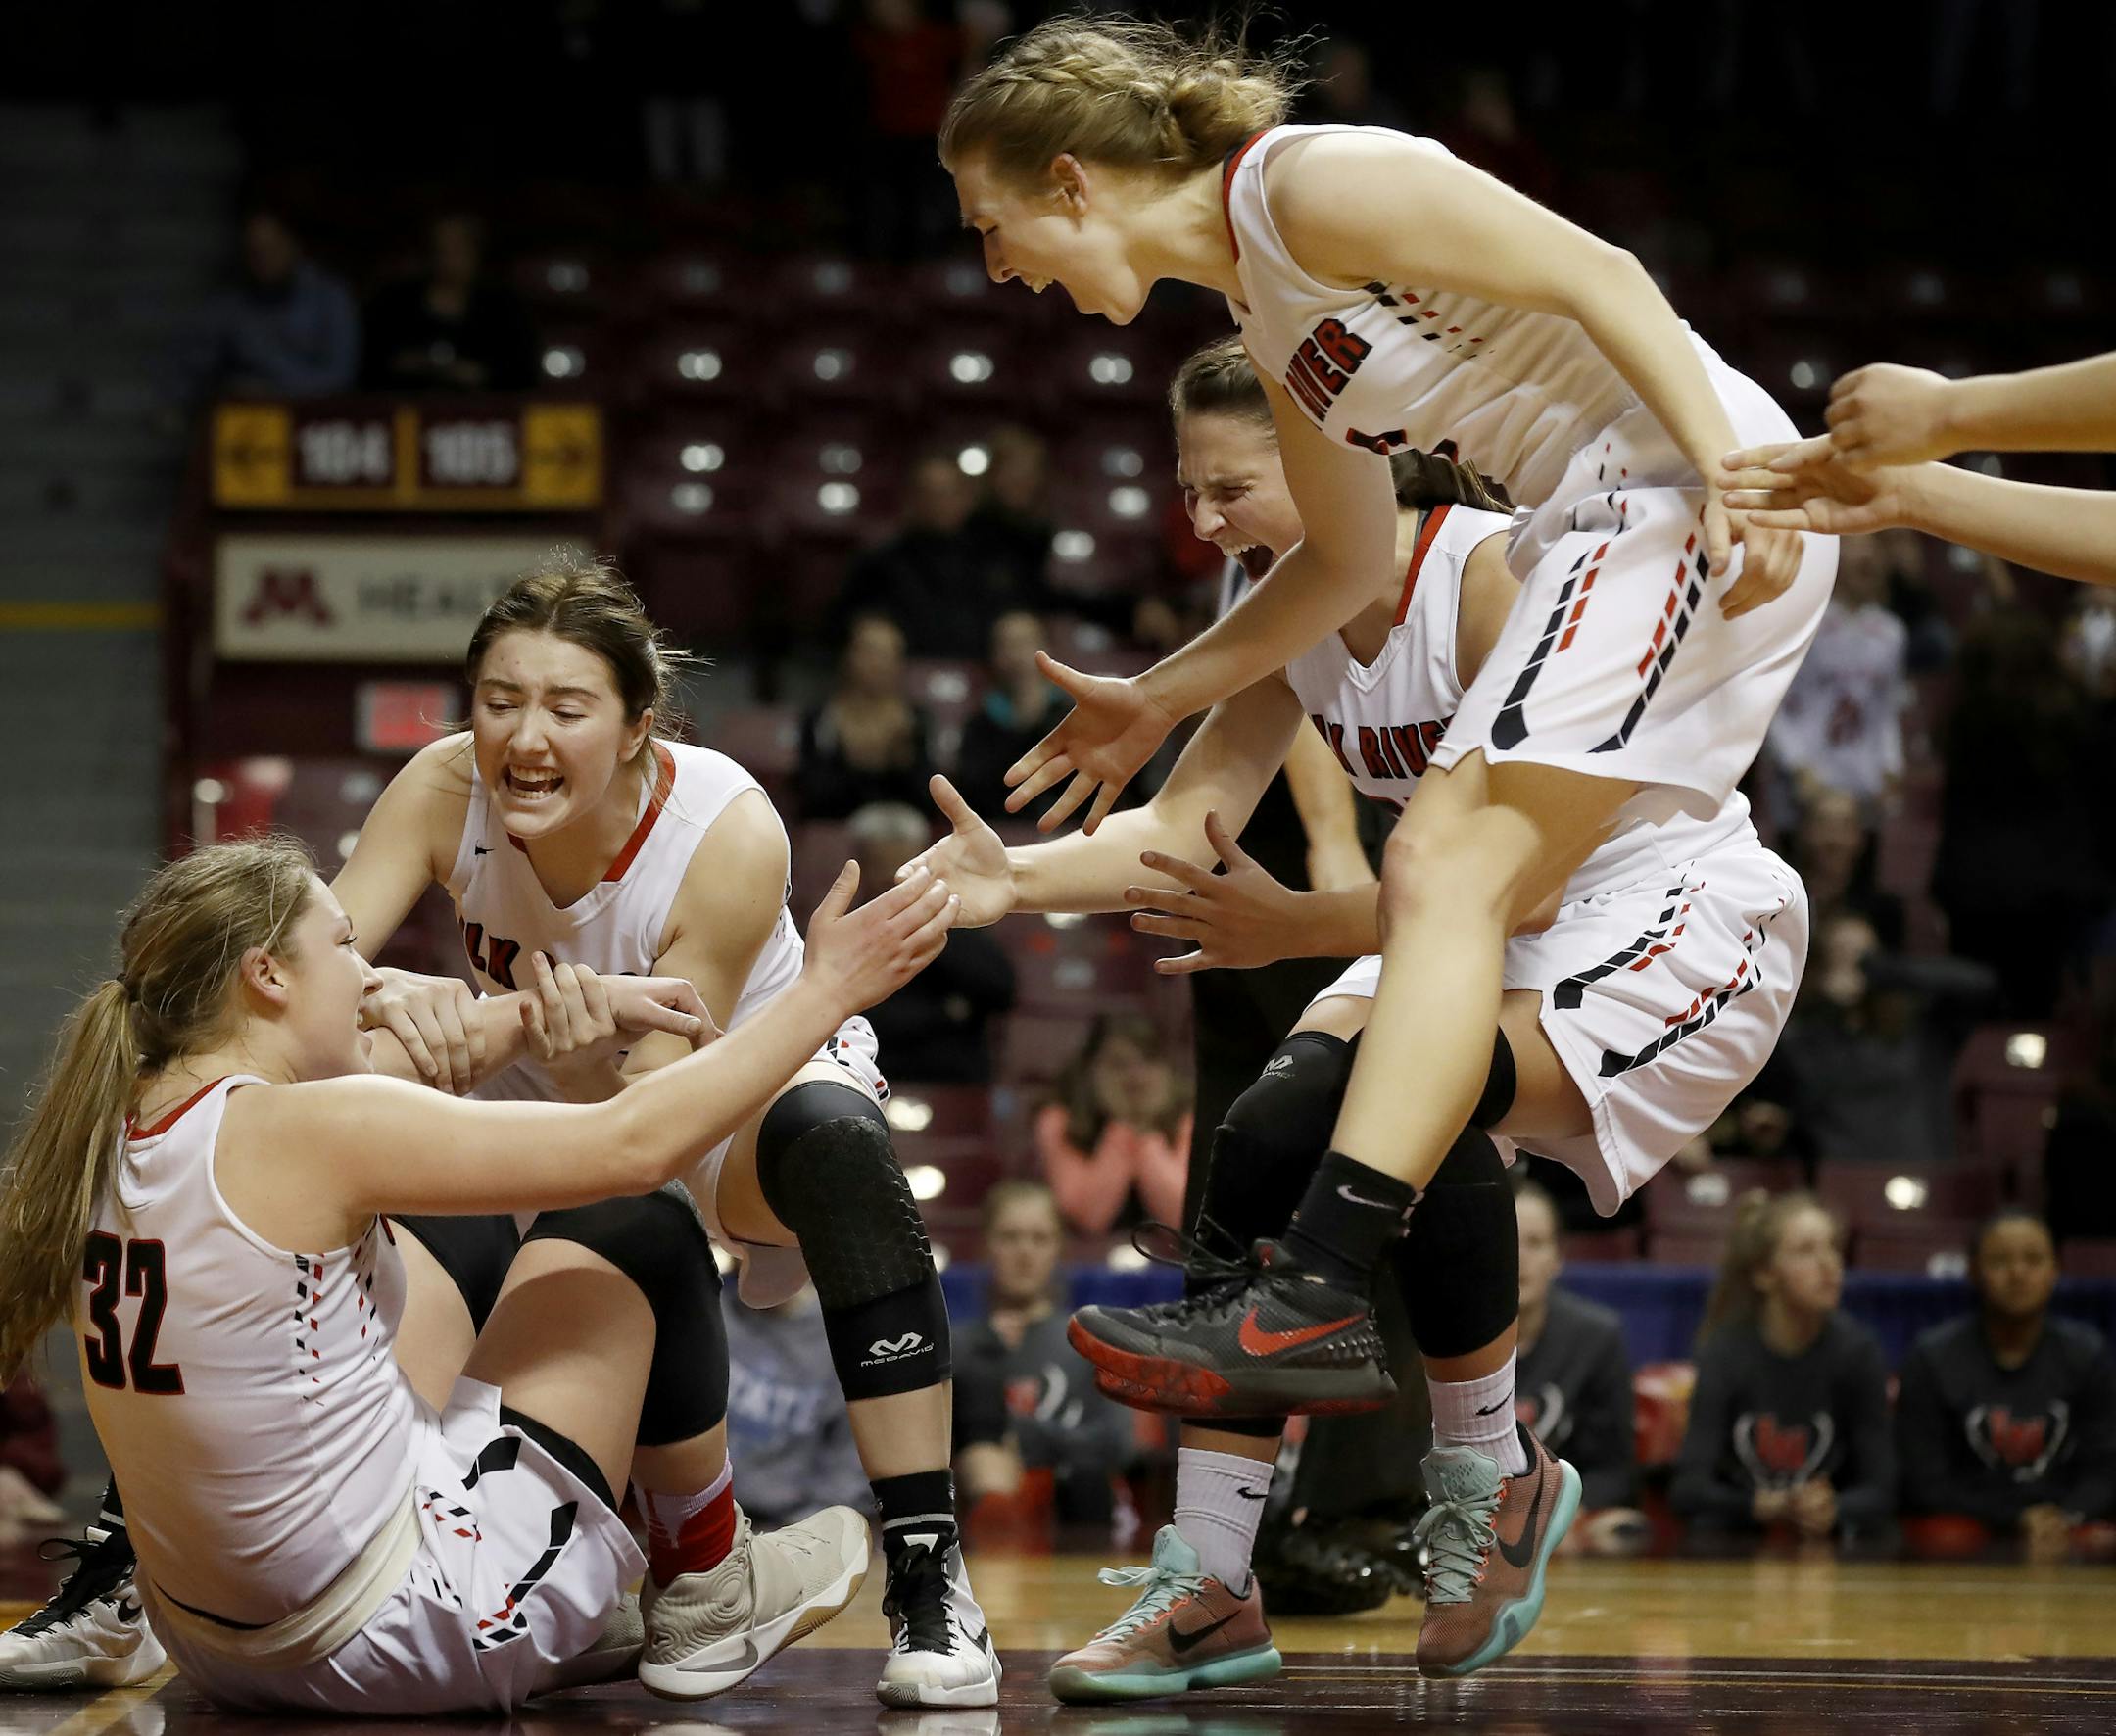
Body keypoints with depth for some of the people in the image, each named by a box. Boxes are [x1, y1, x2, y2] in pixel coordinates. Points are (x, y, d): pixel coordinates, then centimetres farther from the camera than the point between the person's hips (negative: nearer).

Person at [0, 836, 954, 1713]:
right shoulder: (302, 1132, -20)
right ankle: (710, 1598, 25)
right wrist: (825, 991, -9)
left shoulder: (117, 1135, 2)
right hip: (395, 1642, -8)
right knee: (638, 1233, 5)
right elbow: (635, 1144, -17)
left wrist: (522, 1018, 21)